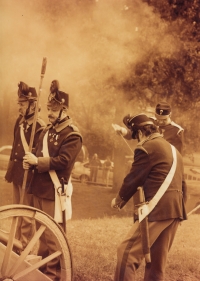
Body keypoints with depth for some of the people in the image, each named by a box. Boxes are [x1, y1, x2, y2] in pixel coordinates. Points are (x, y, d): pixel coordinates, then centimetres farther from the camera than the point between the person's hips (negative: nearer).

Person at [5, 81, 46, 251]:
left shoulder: (40, 127, -18)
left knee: (26, 217, 3)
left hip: (28, 176, -8)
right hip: (17, 174, 8)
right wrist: (10, 171, 17)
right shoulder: (19, 121, 7)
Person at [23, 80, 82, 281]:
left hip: (54, 191, -8)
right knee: (42, 231, 18)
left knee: (52, 234, 0)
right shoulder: (48, 130, 15)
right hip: (39, 188, 8)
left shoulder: (72, 135, -12)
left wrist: (37, 161, -21)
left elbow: (63, 160, -22)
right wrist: (31, 162, -3)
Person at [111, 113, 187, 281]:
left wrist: (119, 200, 13)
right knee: (158, 259, 14)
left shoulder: (146, 147, -6)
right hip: (175, 210, 9)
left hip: (157, 209, -9)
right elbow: (182, 185, 25)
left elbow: (133, 179, -3)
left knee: (127, 252, -8)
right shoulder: (174, 150, 22)